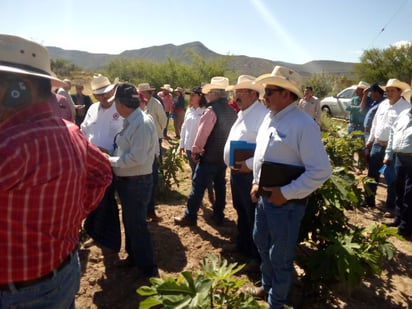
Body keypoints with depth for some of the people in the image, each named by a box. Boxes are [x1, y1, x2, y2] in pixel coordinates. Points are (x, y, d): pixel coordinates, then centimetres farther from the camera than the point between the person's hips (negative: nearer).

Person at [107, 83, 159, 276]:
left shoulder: (142, 123, -22)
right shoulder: (131, 121, 7)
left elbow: (137, 157, -28)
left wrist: (111, 161, -19)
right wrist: (111, 156, 1)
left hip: (137, 182, -10)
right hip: (127, 180, 10)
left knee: (137, 226, 1)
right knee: (129, 222, 22)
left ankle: (149, 270, 18)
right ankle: (133, 257, 42)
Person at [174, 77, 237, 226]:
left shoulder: (212, 110, -17)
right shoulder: (231, 111, 6)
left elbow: (202, 133, -18)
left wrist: (195, 150, -7)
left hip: (209, 156, -7)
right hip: (224, 155, 8)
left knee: (198, 186, 1)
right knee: (220, 186, 15)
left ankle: (189, 217, 8)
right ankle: (218, 215, 24)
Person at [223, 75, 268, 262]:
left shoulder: (263, 115, -19)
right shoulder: (242, 114, 13)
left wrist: (249, 164, -24)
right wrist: (232, 165, 13)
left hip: (250, 174, -10)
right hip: (236, 172, 10)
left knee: (254, 217, 5)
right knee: (241, 212, 24)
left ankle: (257, 256, 23)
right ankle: (242, 245, 43)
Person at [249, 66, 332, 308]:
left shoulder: (304, 124, -21)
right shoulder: (269, 118, 4)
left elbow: (321, 171, -24)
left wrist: (286, 193, -22)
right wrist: (256, 183, 5)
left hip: (286, 202, -8)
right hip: (263, 196, 8)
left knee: (280, 256, 11)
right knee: (262, 244, 25)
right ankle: (267, 285, 52)